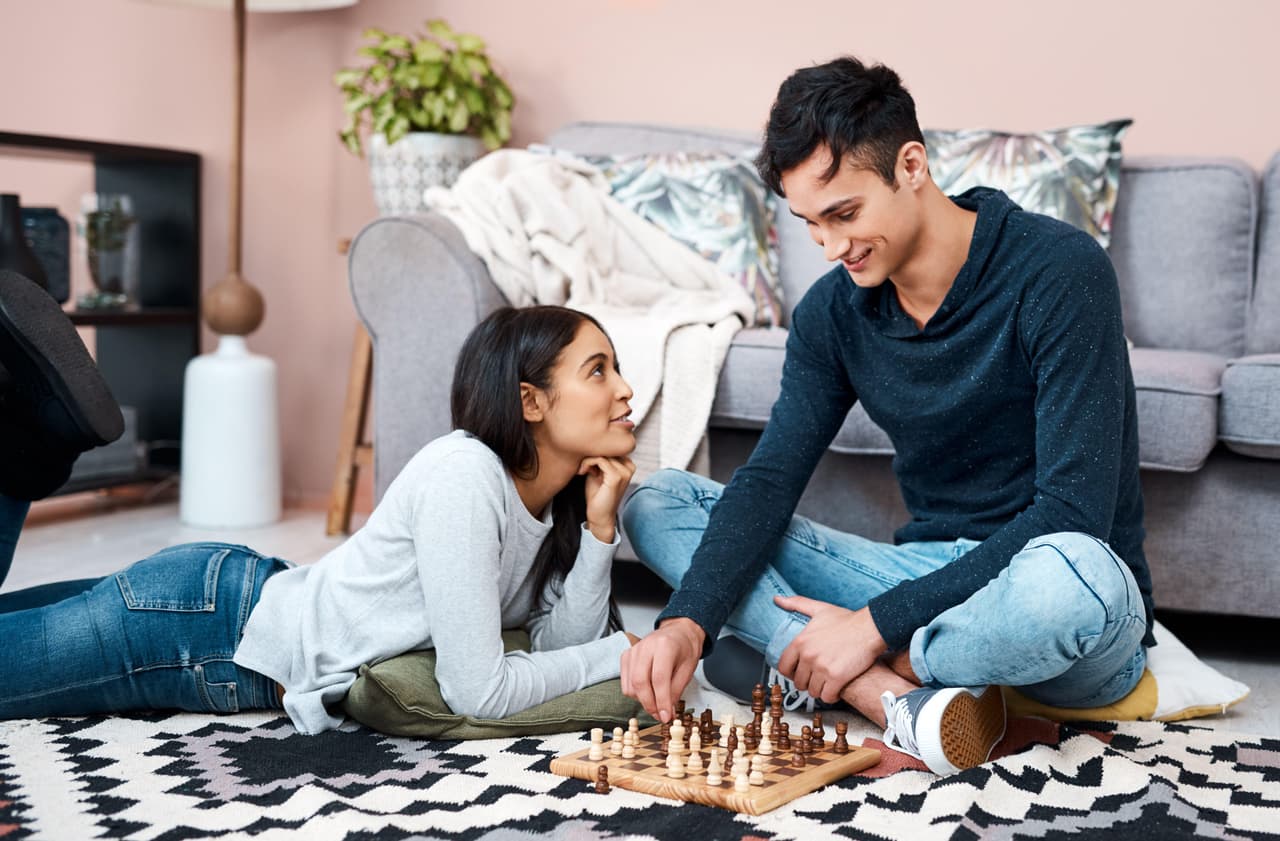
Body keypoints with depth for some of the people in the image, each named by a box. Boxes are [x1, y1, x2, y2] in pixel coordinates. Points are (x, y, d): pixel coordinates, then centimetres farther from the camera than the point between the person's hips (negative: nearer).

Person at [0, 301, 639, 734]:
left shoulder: (561, 501, -2)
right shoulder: (463, 475, -29)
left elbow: (562, 645, -4)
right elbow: (477, 693, -28)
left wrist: (599, 528, -15)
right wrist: (621, 651, -17)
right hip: (206, 614, -7)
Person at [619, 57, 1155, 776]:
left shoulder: (1058, 269, -17)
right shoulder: (834, 311, 0)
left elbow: (1073, 511, -22)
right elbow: (769, 481, -4)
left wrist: (877, 623, -23)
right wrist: (687, 623, -22)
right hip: (930, 578, 6)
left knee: (1066, 575, -44)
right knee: (656, 503, -4)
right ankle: (901, 702, -23)